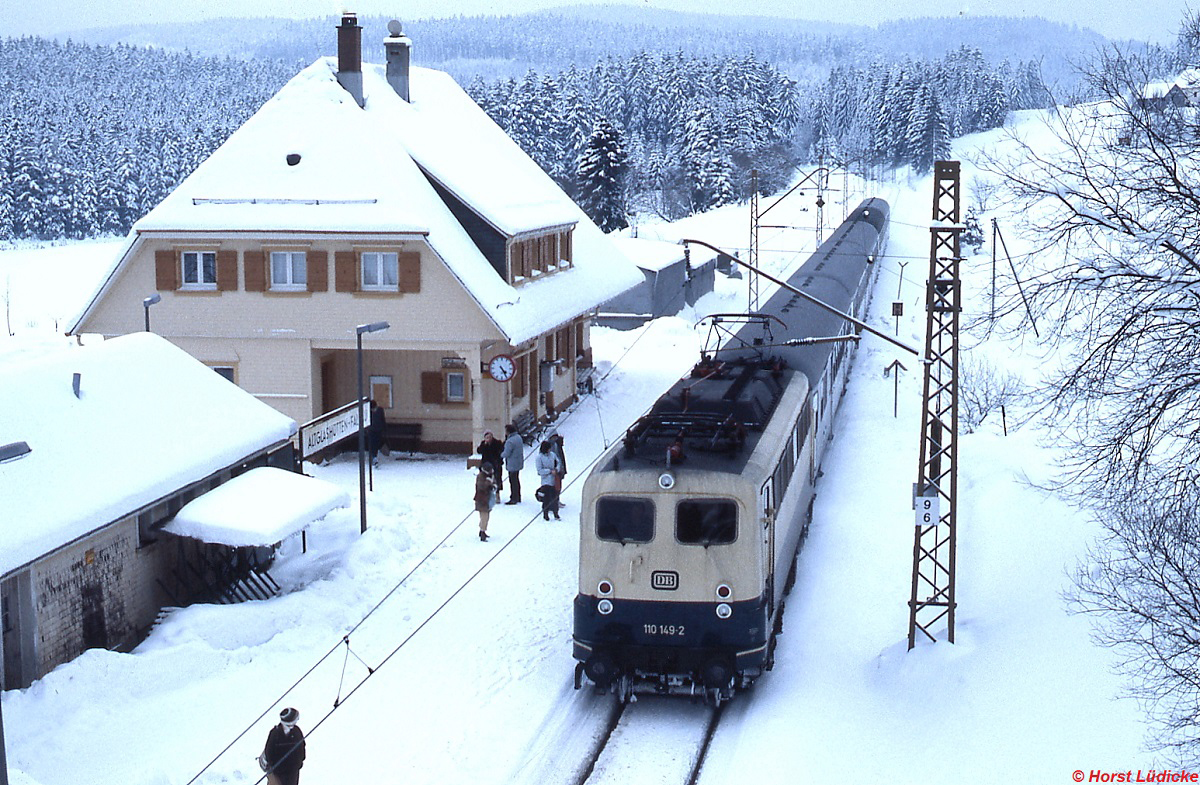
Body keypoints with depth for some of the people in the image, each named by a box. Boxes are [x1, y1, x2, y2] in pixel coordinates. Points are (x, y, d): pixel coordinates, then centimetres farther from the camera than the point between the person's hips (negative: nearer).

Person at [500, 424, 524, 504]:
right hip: (519, 463, 10)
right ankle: (517, 497, 30)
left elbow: (506, 453, -23)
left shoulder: (510, 441, -24)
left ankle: (514, 499, 4)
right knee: (516, 480, 20)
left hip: (512, 465, -10)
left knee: (513, 481, -1)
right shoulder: (518, 437, 5)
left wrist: (501, 454, -1)